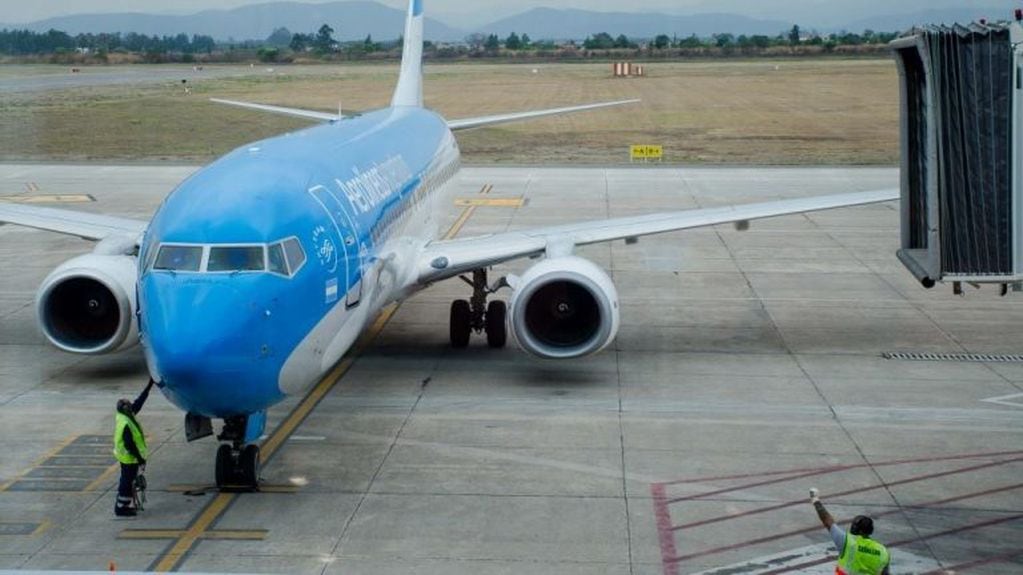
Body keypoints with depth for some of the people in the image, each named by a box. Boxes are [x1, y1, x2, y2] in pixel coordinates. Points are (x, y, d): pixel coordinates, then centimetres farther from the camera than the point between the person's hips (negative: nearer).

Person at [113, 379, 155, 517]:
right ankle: (121, 508, 8)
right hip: (129, 459, -10)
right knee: (128, 481, 0)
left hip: (126, 457, 10)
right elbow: (130, 445, -28)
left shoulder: (124, 416, -1)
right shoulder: (125, 424, -29)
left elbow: (139, 403, 6)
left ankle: (121, 505, 31)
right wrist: (140, 459, -21)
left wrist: (149, 386, 6)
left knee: (126, 481, 20)